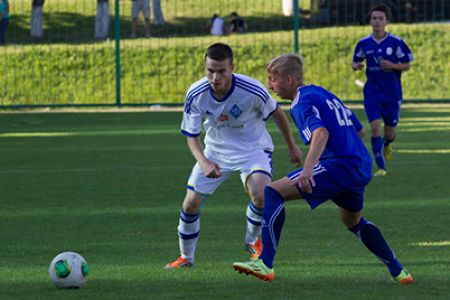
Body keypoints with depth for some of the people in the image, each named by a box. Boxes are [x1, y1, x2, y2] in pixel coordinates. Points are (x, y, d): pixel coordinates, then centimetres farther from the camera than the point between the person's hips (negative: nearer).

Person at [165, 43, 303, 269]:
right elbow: (191, 137, -13)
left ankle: (252, 240, 3)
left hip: (253, 149, -3)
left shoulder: (253, 91, -28)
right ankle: (186, 257, 23)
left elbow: (277, 114, -7)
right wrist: (203, 162, -33)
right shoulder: (195, 95, -22)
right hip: (215, 151, 3)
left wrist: (292, 147, 6)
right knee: (190, 204, -3)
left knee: (260, 194, -28)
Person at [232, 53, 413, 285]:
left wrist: (307, 169, -37)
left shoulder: (303, 101, -6)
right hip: (363, 168, 10)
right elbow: (359, 130, 27)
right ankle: (398, 272, 37)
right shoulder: (323, 93, 23)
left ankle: (265, 264, -23)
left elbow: (321, 133, -26)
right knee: (353, 221, 34)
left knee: (274, 192, -12)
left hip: (339, 166, -10)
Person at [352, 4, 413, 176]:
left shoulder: (395, 42, -7)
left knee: (389, 132, 7)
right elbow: (355, 62, 13)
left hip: (392, 93, -1)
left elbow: (407, 65, 0)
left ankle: (386, 144, 46)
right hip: (372, 93, 1)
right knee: (375, 127, -15)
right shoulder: (364, 44, 0)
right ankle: (381, 167, -6)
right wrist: (356, 66, -11)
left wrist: (392, 65, -19)